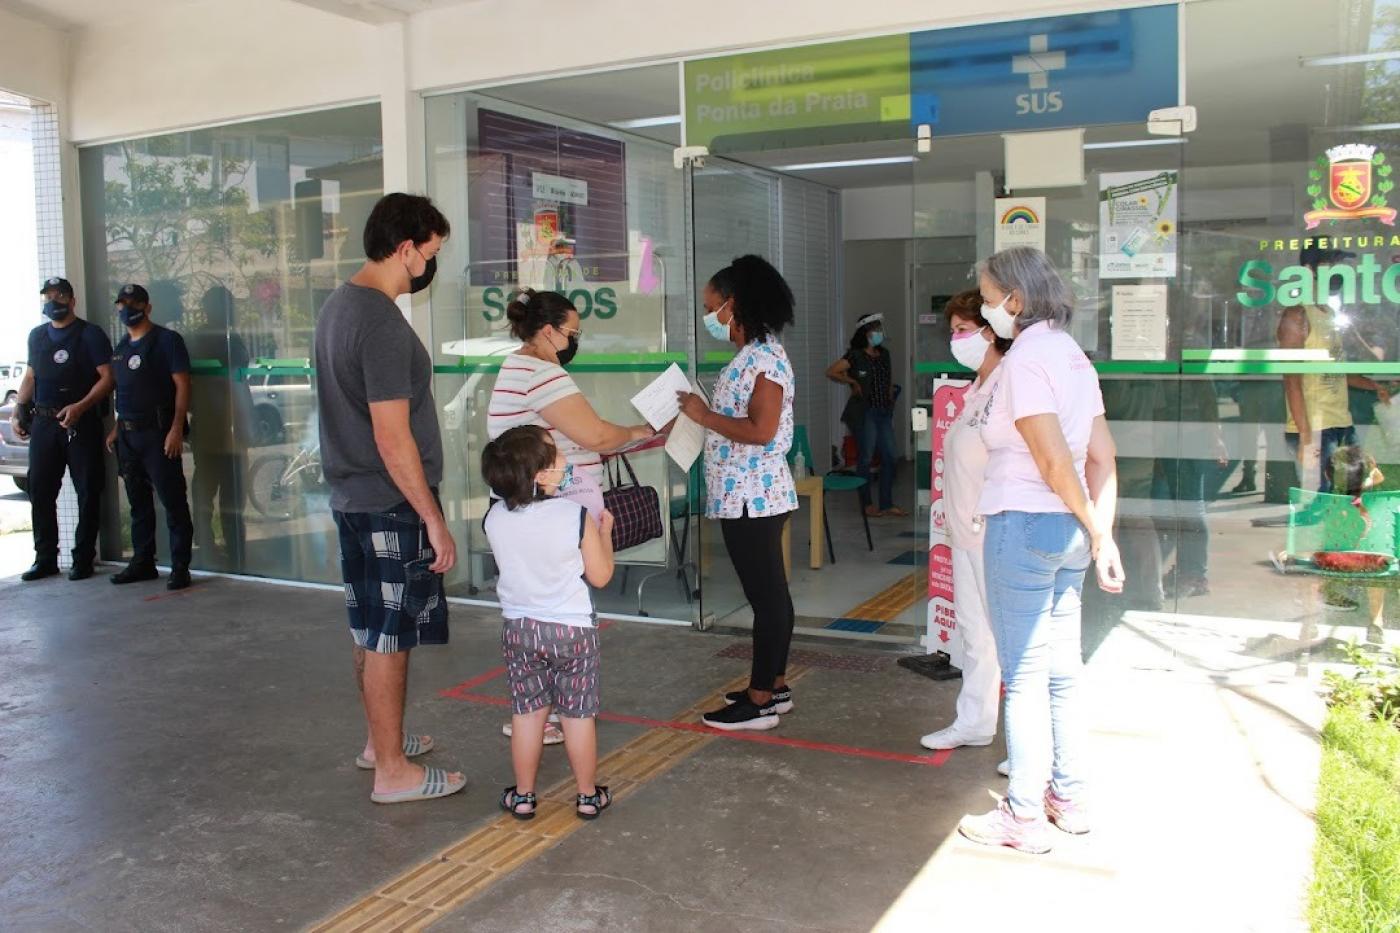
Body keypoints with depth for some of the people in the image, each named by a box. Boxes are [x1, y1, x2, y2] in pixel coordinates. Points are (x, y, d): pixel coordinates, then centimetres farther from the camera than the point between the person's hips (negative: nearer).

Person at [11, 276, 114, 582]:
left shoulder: (90, 334, -2)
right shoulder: (36, 336, 15)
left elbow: (107, 378, -8)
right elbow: (30, 376, 23)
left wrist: (80, 407, -21)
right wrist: (17, 412, 10)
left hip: (81, 424, -5)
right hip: (43, 423, 5)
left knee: (87, 493, -1)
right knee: (40, 492, 5)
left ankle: (83, 559, 6)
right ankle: (45, 559, 14)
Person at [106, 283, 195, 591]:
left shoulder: (167, 340, -6)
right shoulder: (121, 347, 17)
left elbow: (182, 385, -11)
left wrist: (176, 430, -19)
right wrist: (116, 428, 16)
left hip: (158, 432, -8)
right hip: (128, 433, 8)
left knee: (173, 501, -6)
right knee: (138, 501, 13)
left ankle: (180, 567, -3)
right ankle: (143, 562, 22)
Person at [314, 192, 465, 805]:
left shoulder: (338, 305, 10)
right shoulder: (382, 324, -21)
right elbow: (392, 437, -24)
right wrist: (434, 520, -19)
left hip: (352, 496, 10)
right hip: (390, 505, -10)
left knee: (371, 630, 19)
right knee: (389, 637, 0)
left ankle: (381, 738, 33)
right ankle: (393, 770, 10)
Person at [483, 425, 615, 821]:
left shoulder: (494, 518, -8)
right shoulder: (576, 516, -19)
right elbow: (600, 576, -10)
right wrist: (605, 531, 5)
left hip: (519, 627, 3)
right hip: (572, 628, -3)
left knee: (527, 713, 15)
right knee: (578, 715, 10)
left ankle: (523, 796, 24)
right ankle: (588, 796, 22)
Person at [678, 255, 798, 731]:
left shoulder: (764, 358, -16)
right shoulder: (750, 356, 14)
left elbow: (761, 430, -24)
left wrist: (704, 415, -16)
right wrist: (698, 416, 9)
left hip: (753, 497, -10)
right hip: (748, 496, 10)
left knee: (766, 595, -2)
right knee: (771, 593, 16)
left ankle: (761, 701, 6)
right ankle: (775, 685, 27)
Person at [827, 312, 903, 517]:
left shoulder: (884, 354, 13)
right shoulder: (855, 356, -6)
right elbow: (831, 372, -9)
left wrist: (890, 397, 14)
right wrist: (852, 382, -7)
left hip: (884, 412, 6)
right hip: (864, 413, -6)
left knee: (889, 457, 3)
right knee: (866, 457, -1)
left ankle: (887, 504, 9)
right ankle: (866, 503, 10)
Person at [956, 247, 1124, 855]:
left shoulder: (1025, 360, -15)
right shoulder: (1072, 355, 12)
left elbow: (1055, 463, -19)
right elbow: (1103, 456, 9)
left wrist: (1096, 532, -8)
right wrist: (1101, 533, 6)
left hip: (1024, 526, -9)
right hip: (1067, 530, 9)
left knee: (1024, 678, 1)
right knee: (1062, 672, 17)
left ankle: (1025, 816, 11)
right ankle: (1069, 798, 29)